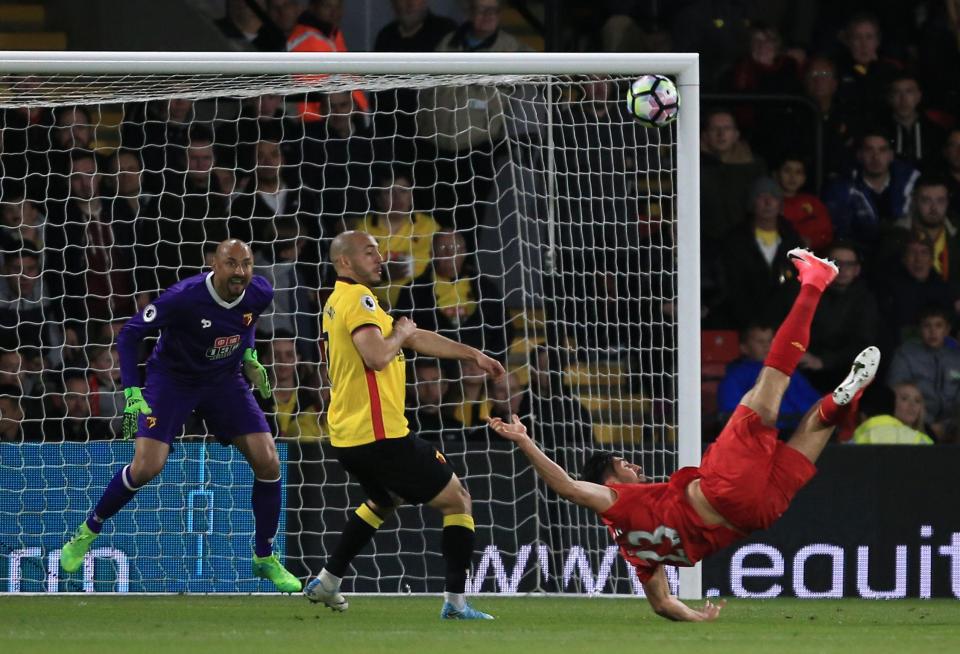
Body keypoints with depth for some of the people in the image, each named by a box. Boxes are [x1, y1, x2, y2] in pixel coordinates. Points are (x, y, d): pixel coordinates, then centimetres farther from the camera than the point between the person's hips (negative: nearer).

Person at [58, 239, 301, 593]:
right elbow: (130, 333, -22)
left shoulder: (260, 294, -14)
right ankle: (88, 531, 8)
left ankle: (265, 559, 10)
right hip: (172, 379, -4)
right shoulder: (184, 297, -30)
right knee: (146, 467, -18)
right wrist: (132, 392, -29)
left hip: (224, 380, 4)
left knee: (268, 462, -7)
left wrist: (248, 355, 3)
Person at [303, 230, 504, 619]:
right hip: (380, 435, -10)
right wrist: (400, 334, -7)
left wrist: (472, 354, 23)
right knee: (457, 500, 1)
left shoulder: (338, 302, 19)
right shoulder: (358, 299, -12)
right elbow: (377, 357, -28)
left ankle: (326, 583, 32)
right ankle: (455, 602, -5)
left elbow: (416, 338, 23)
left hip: (347, 440, 10)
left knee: (384, 501, 35)